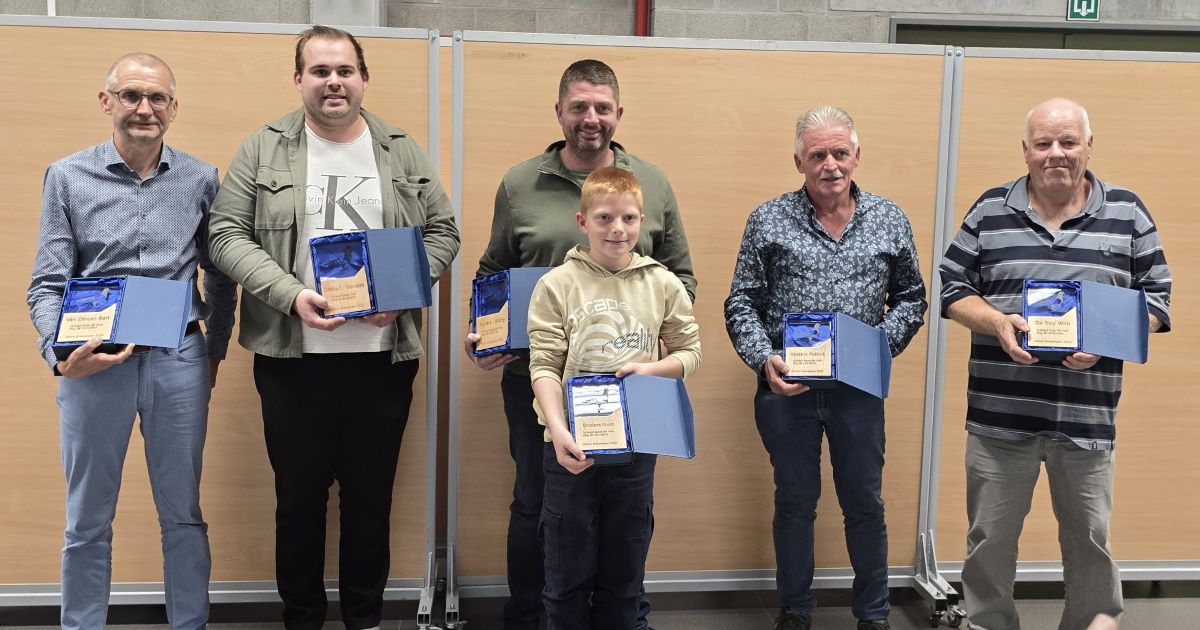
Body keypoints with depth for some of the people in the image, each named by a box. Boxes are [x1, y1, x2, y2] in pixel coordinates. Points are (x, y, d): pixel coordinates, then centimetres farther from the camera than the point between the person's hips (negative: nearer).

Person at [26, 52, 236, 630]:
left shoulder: (200, 180, 5)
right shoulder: (67, 177, 1)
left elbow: (220, 277, 13)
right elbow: (47, 283, -2)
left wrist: (214, 353, 11)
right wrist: (60, 356, -17)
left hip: (178, 361, 1)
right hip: (93, 362, -1)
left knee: (183, 515, 11)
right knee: (88, 521, 11)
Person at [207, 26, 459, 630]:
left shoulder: (404, 153, 7)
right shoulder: (262, 149, 2)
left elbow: (442, 233, 8)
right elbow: (227, 235, -2)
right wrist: (291, 294, -16)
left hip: (383, 354, 1)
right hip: (292, 354, -1)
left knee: (372, 493, 11)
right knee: (299, 493, 9)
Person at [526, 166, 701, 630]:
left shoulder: (662, 284, 3)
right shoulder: (557, 284, -4)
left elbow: (690, 352, 9)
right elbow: (544, 366, -9)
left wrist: (651, 368, -11)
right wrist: (558, 431, -22)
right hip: (572, 446, -2)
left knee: (624, 573, 13)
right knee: (568, 574, 7)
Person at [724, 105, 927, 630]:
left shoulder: (889, 221, 4)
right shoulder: (768, 221, 0)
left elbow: (911, 298, 10)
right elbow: (741, 304, 0)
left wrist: (881, 343, -7)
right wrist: (764, 360, -14)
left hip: (859, 386, 1)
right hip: (785, 385, -1)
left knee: (864, 503, 10)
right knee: (794, 502, 12)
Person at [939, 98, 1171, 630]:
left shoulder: (1128, 213, 4)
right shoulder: (990, 211, 3)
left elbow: (1156, 299, 5)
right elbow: (952, 289, 5)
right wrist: (997, 323, -14)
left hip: (1088, 415, 0)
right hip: (1000, 412, 0)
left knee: (1090, 540, 10)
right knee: (990, 539, 10)